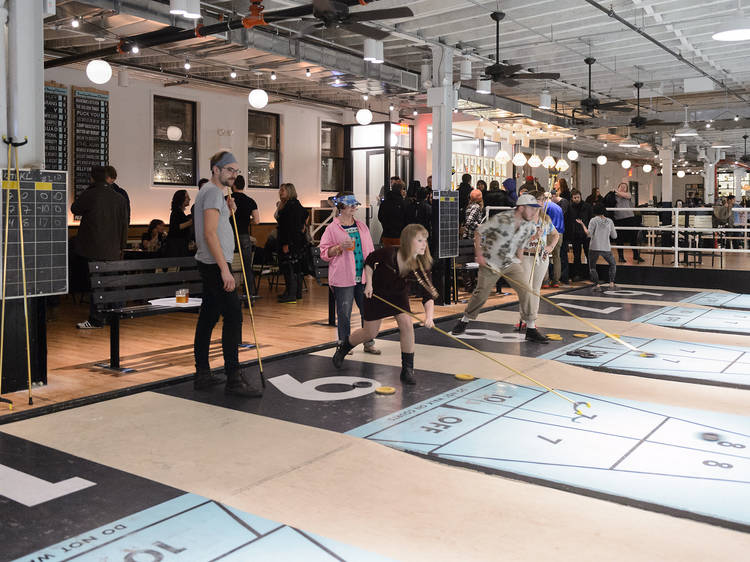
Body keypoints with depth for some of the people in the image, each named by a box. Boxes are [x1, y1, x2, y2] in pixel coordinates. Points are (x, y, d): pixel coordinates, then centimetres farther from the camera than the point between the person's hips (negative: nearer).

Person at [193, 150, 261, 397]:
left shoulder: (211, 192, 20)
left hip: (210, 266, 11)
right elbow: (210, 233, -21)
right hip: (216, 265, -11)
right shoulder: (213, 192, -12)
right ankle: (233, 378, -11)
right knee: (233, 316, -12)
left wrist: (228, 212, 9)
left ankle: (202, 374, 16)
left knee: (208, 317, 11)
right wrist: (225, 269, -24)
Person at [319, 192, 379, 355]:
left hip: (363, 276, 5)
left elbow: (370, 250, 18)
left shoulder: (362, 226, 13)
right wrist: (340, 247, -17)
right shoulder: (332, 228, -3)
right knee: (344, 312, 1)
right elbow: (324, 252, -2)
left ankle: (368, 343, 20)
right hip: (343, 278, -5)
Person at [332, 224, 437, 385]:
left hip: (399, 295, 3)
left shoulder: (421, 266, -26)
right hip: (377, 293, -2)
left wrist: (429, 316, -43)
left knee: (406, 323, -18)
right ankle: (343, 347, 35)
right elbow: (369, 261, -10)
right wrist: (369, 284, -16)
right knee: (370, 333, 4)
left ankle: (407, 370, -7)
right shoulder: (389, 253, -33)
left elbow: (428, 296, -26)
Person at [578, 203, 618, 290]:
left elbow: (589, 234, -10)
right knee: (613, 264, 22)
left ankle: (597, 285, -6)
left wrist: (583, 224, -2)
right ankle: (611, 283, 13)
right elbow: (614, 236, 10)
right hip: (606, 248, 2)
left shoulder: (594, 220, -3)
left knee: (592, 267, 9)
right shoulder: (609, 221, 6)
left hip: (594, 248, -2)